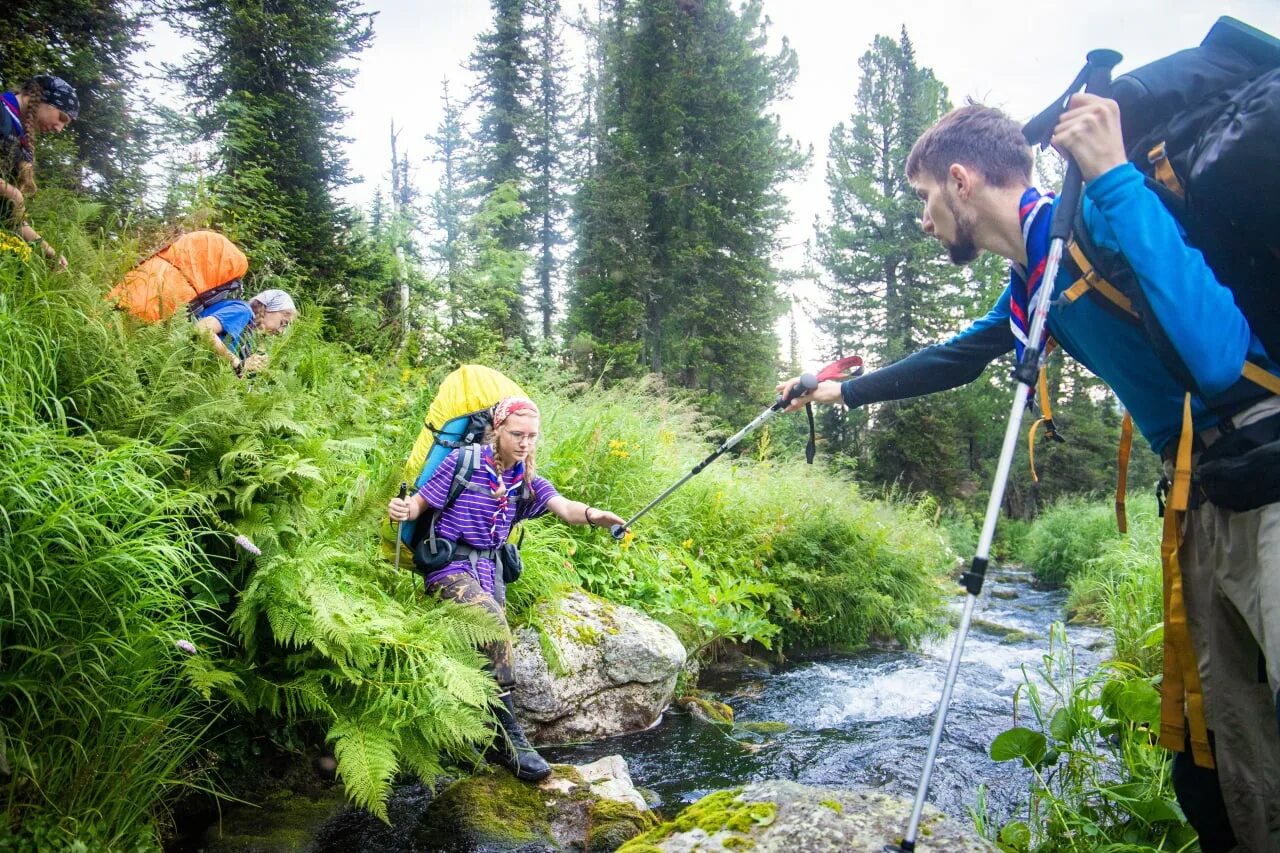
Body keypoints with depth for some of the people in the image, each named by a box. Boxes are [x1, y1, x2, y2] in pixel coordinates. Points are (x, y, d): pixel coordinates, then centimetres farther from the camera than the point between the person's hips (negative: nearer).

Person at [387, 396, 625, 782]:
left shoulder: (528, 482, 2)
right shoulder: (462, 462, -9)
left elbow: (563, 507, -17)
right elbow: (419, 502, -6)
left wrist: (591, 514, -39)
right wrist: (403, 509, -30)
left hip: (489, 567, 5)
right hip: (449, 563, -5)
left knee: (491, 648, -5)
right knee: (494, 623, -25)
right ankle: (509, 738, -18)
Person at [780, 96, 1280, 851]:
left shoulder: (1097, 221, -15)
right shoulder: (1028, 289, 14)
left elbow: (1217, 354, -30)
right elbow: (951, 359, 33)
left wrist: (1114, 177, -26)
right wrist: (844, 392, 43)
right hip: (1206, 505, 9)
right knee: (1218, 757, 13)